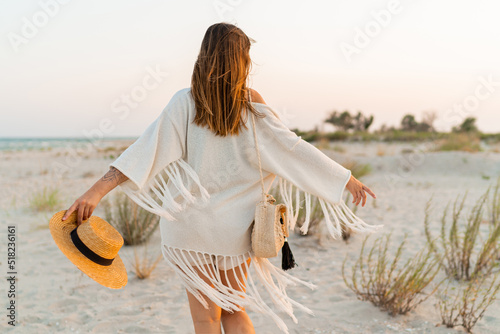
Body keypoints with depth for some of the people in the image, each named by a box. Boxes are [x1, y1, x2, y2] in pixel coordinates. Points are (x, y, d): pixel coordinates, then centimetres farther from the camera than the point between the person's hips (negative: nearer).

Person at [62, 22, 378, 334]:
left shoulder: (185, 102, -9)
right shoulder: (253, 105, -5)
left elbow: (148, 148, -20)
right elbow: (295, 149, -2)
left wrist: (97, 190, -22)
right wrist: (348, 179, 7)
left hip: (193, 224, -2)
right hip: (236, 228, 2)